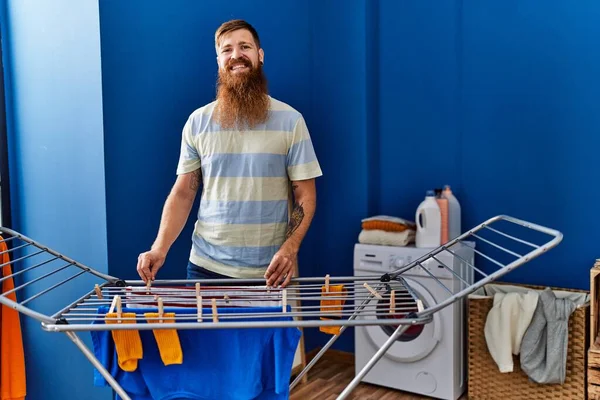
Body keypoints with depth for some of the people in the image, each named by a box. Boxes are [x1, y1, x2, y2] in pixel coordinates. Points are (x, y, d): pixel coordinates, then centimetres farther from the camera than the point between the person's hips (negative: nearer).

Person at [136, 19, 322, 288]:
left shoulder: (290, 120, -2)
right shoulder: (198, 122, 3)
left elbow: (305, 196, -3)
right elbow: (182, 193, 4)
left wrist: (290, 248, -19)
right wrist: (159, 249, -10)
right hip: (207, 266, 2)